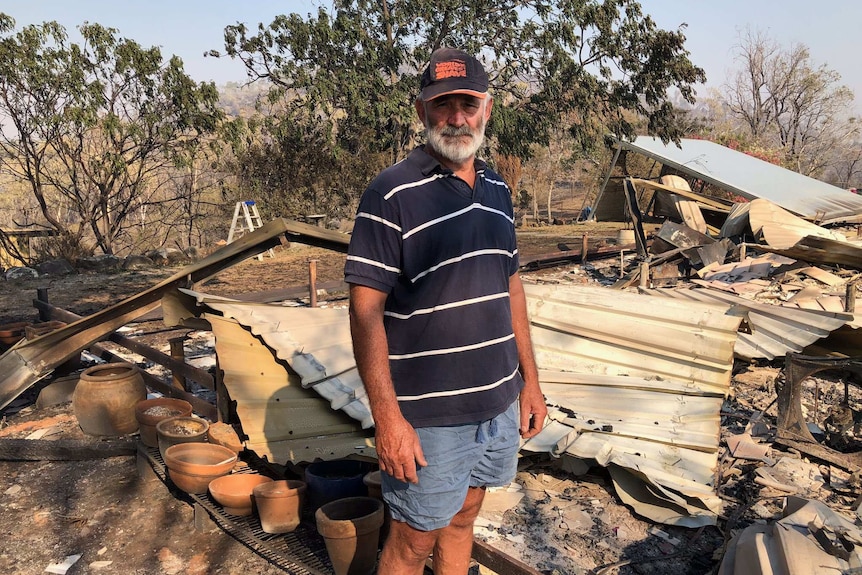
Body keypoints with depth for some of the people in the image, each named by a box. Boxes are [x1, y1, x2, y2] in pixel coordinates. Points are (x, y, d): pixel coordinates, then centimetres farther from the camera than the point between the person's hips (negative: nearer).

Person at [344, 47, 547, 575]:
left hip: (500, 403, 6)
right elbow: (365, 310, -17)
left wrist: (530, 379, 12)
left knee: (463, 517, 23)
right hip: (428, 414, -6)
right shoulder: (392, 194, -15)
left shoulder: (498, 190, 7)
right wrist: (387, 418, -20)